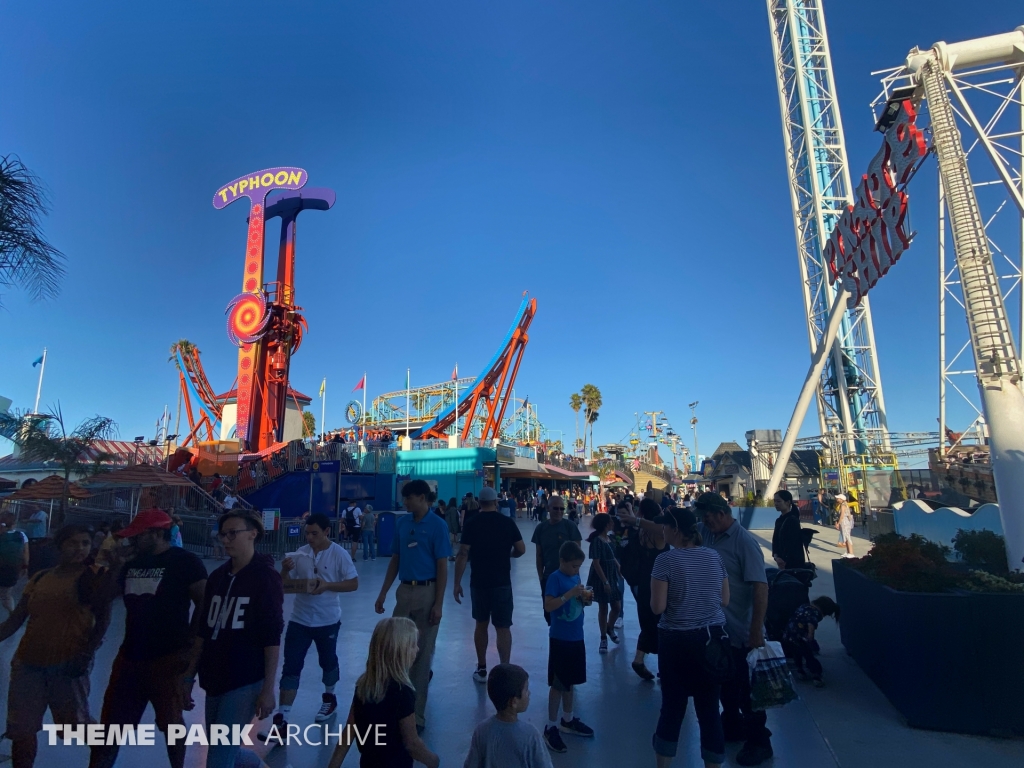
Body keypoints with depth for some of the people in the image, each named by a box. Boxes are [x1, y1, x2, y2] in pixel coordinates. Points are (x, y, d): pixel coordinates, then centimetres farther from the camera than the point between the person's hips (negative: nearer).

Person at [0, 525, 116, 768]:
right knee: (21, 729, 11)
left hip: (67, 663, -4)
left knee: (77, 724, 7)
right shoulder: (40, 578, 9)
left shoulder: (97, 576, -5)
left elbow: (103, 620, -9)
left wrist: (87, 653, -17)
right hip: (28, 662, 4)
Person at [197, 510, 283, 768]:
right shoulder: (217, 577, 6)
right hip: (215, 679, 7)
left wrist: (268, 688, -15)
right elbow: (203, 629, 12)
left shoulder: (266, 576, -13)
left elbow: (272, 637, -14)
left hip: (245, 682, -6)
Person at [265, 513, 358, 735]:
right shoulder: (300, 553, -4)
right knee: (291, 667, 1)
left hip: (327, 621, -2)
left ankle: (329, 698, 43)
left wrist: (327, 586, -24)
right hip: (299, 620, 2)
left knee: (328, 662, 18)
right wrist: (285, 570, -18)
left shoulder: (339, 554, -14)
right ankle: (281, 719, 9)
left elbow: (353, 584, -12)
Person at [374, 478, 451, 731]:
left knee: (422, 651, 6)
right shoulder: (401, 522, 5)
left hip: (427, 592, -5)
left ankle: (417, 713, 21)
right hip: (404, 590, 5)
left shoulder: (437, 525, -11)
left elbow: (442, 567, -11)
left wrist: (438, 604, -14)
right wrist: (383, 594, 10)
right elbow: (395, 560, 12)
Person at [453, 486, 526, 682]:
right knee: (503, 627, 4)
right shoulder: (508, 522, -4)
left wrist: (457, 583, -5)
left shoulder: (472, 523, -6)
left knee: (481, 625, 16)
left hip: (478, 583, 1)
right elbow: (521, 550, -1)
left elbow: (463, 555, -10)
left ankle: (481, 669, 23)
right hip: (502, 583, -1)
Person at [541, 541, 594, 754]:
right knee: (558, 684, 4)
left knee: (570, 682, 20)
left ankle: (568, 720, 36)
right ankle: (551, 727, 18)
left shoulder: (576, 576, 4)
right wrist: (570, 594, -30)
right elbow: (548, 606, -24)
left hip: (576, 637, 7)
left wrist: (585, 598, -6)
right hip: (560, 638, -7)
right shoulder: (555, 578, -18)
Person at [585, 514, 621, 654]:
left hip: (613, 576, 7)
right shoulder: (597, 540, -19)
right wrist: (605, 582, -21)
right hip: (601, 578, -7)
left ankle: (610, 628, 39)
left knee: (617, 607, 12)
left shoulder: (609, 538, 5)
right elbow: (596, 563, -20)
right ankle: (603, 638, 23)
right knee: (603, 608, 6)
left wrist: (620, 572, 9)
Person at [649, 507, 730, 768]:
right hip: (712, 637, 4)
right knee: (709, 705, 14)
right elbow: (724, 600, 7)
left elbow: (658, 607, -16)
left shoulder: (666, 560, -16)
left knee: (673, 704, 12)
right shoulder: (714, 556, 0)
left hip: (677, 640, -3)